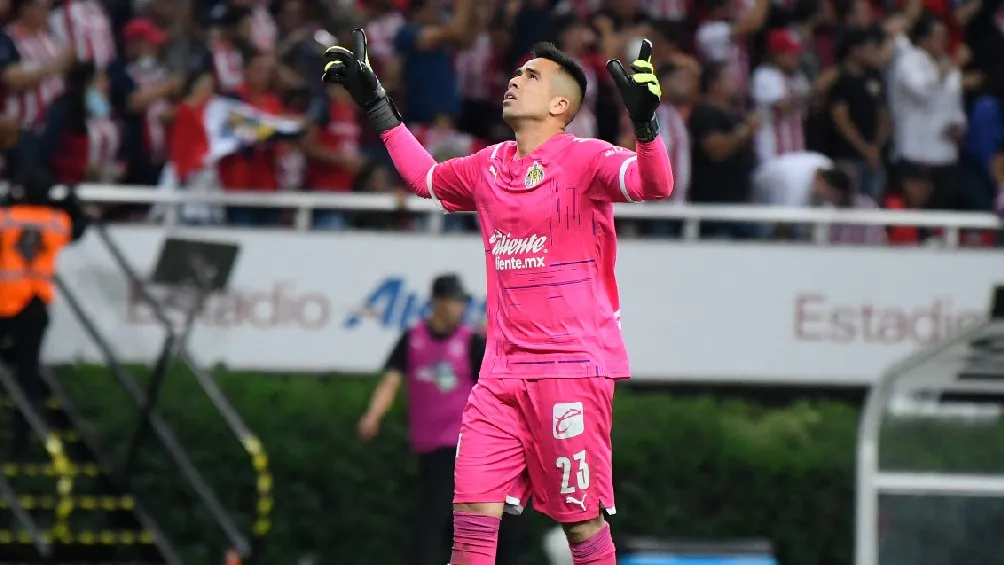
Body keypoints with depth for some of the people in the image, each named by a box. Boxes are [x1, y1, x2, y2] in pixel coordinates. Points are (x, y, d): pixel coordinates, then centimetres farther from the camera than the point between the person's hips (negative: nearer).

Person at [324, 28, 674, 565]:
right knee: (471, 512, -3)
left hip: (572, 367, -6)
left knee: (582, 519, -4)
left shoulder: (583, 159, -6)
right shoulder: (487, 167, 14)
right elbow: (424, 176, 34)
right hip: (502, 370, 6)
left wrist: (643, 122, -39)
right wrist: (375, 103, 35)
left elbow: (654, 184, -22)